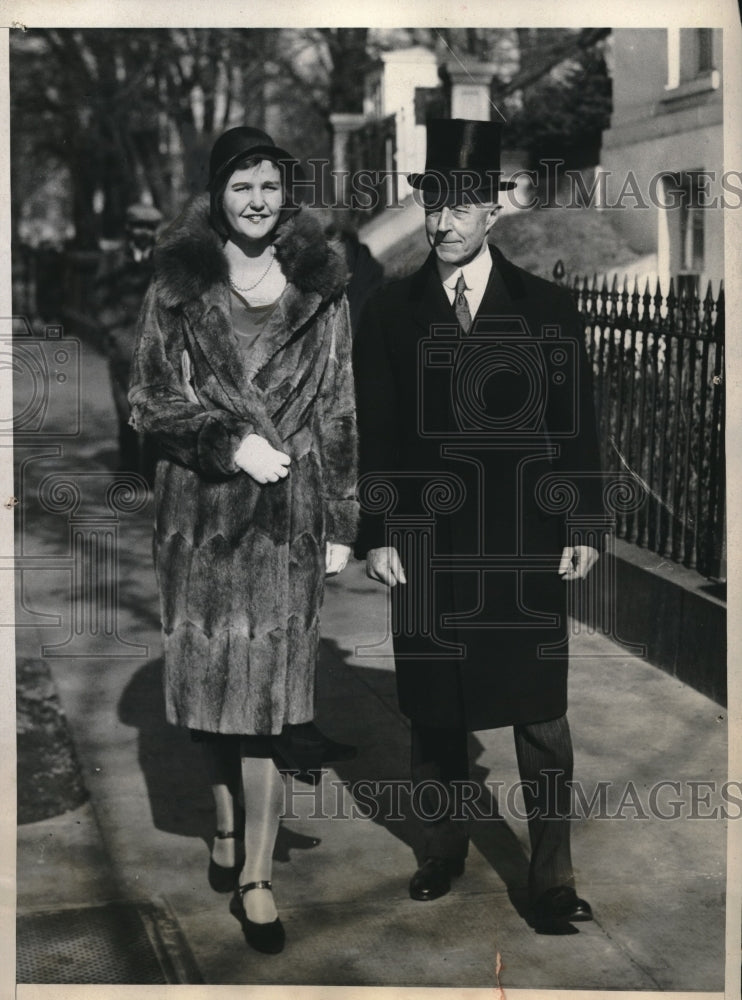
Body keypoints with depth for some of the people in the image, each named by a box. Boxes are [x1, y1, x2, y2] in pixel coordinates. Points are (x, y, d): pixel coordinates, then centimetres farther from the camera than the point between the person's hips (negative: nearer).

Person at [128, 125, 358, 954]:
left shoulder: (320, 290, 3)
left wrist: (341, 520, 3)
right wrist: (230, 444, -14)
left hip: (289, 516, 0)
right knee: (208, 677, 8)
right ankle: (226, 824, 32)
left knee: (269, 691, -2)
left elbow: (339, 412, 5)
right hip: (202, 512, 1)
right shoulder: (176, 289, 1)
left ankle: (255, 877, 5)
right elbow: (148, 401, 1)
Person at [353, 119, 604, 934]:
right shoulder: (389, 314, 5)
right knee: (434, 714, 10)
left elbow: (576, 427, 4)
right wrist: (377, 533, -3)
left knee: (541, 716, 1)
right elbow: (375, 435, 4)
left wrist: (583, 528, -1)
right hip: (425, 547, 1)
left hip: (527, 547, -1)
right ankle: (442, 850, 26)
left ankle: (551, 878, 10)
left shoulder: (547, 309, 4)